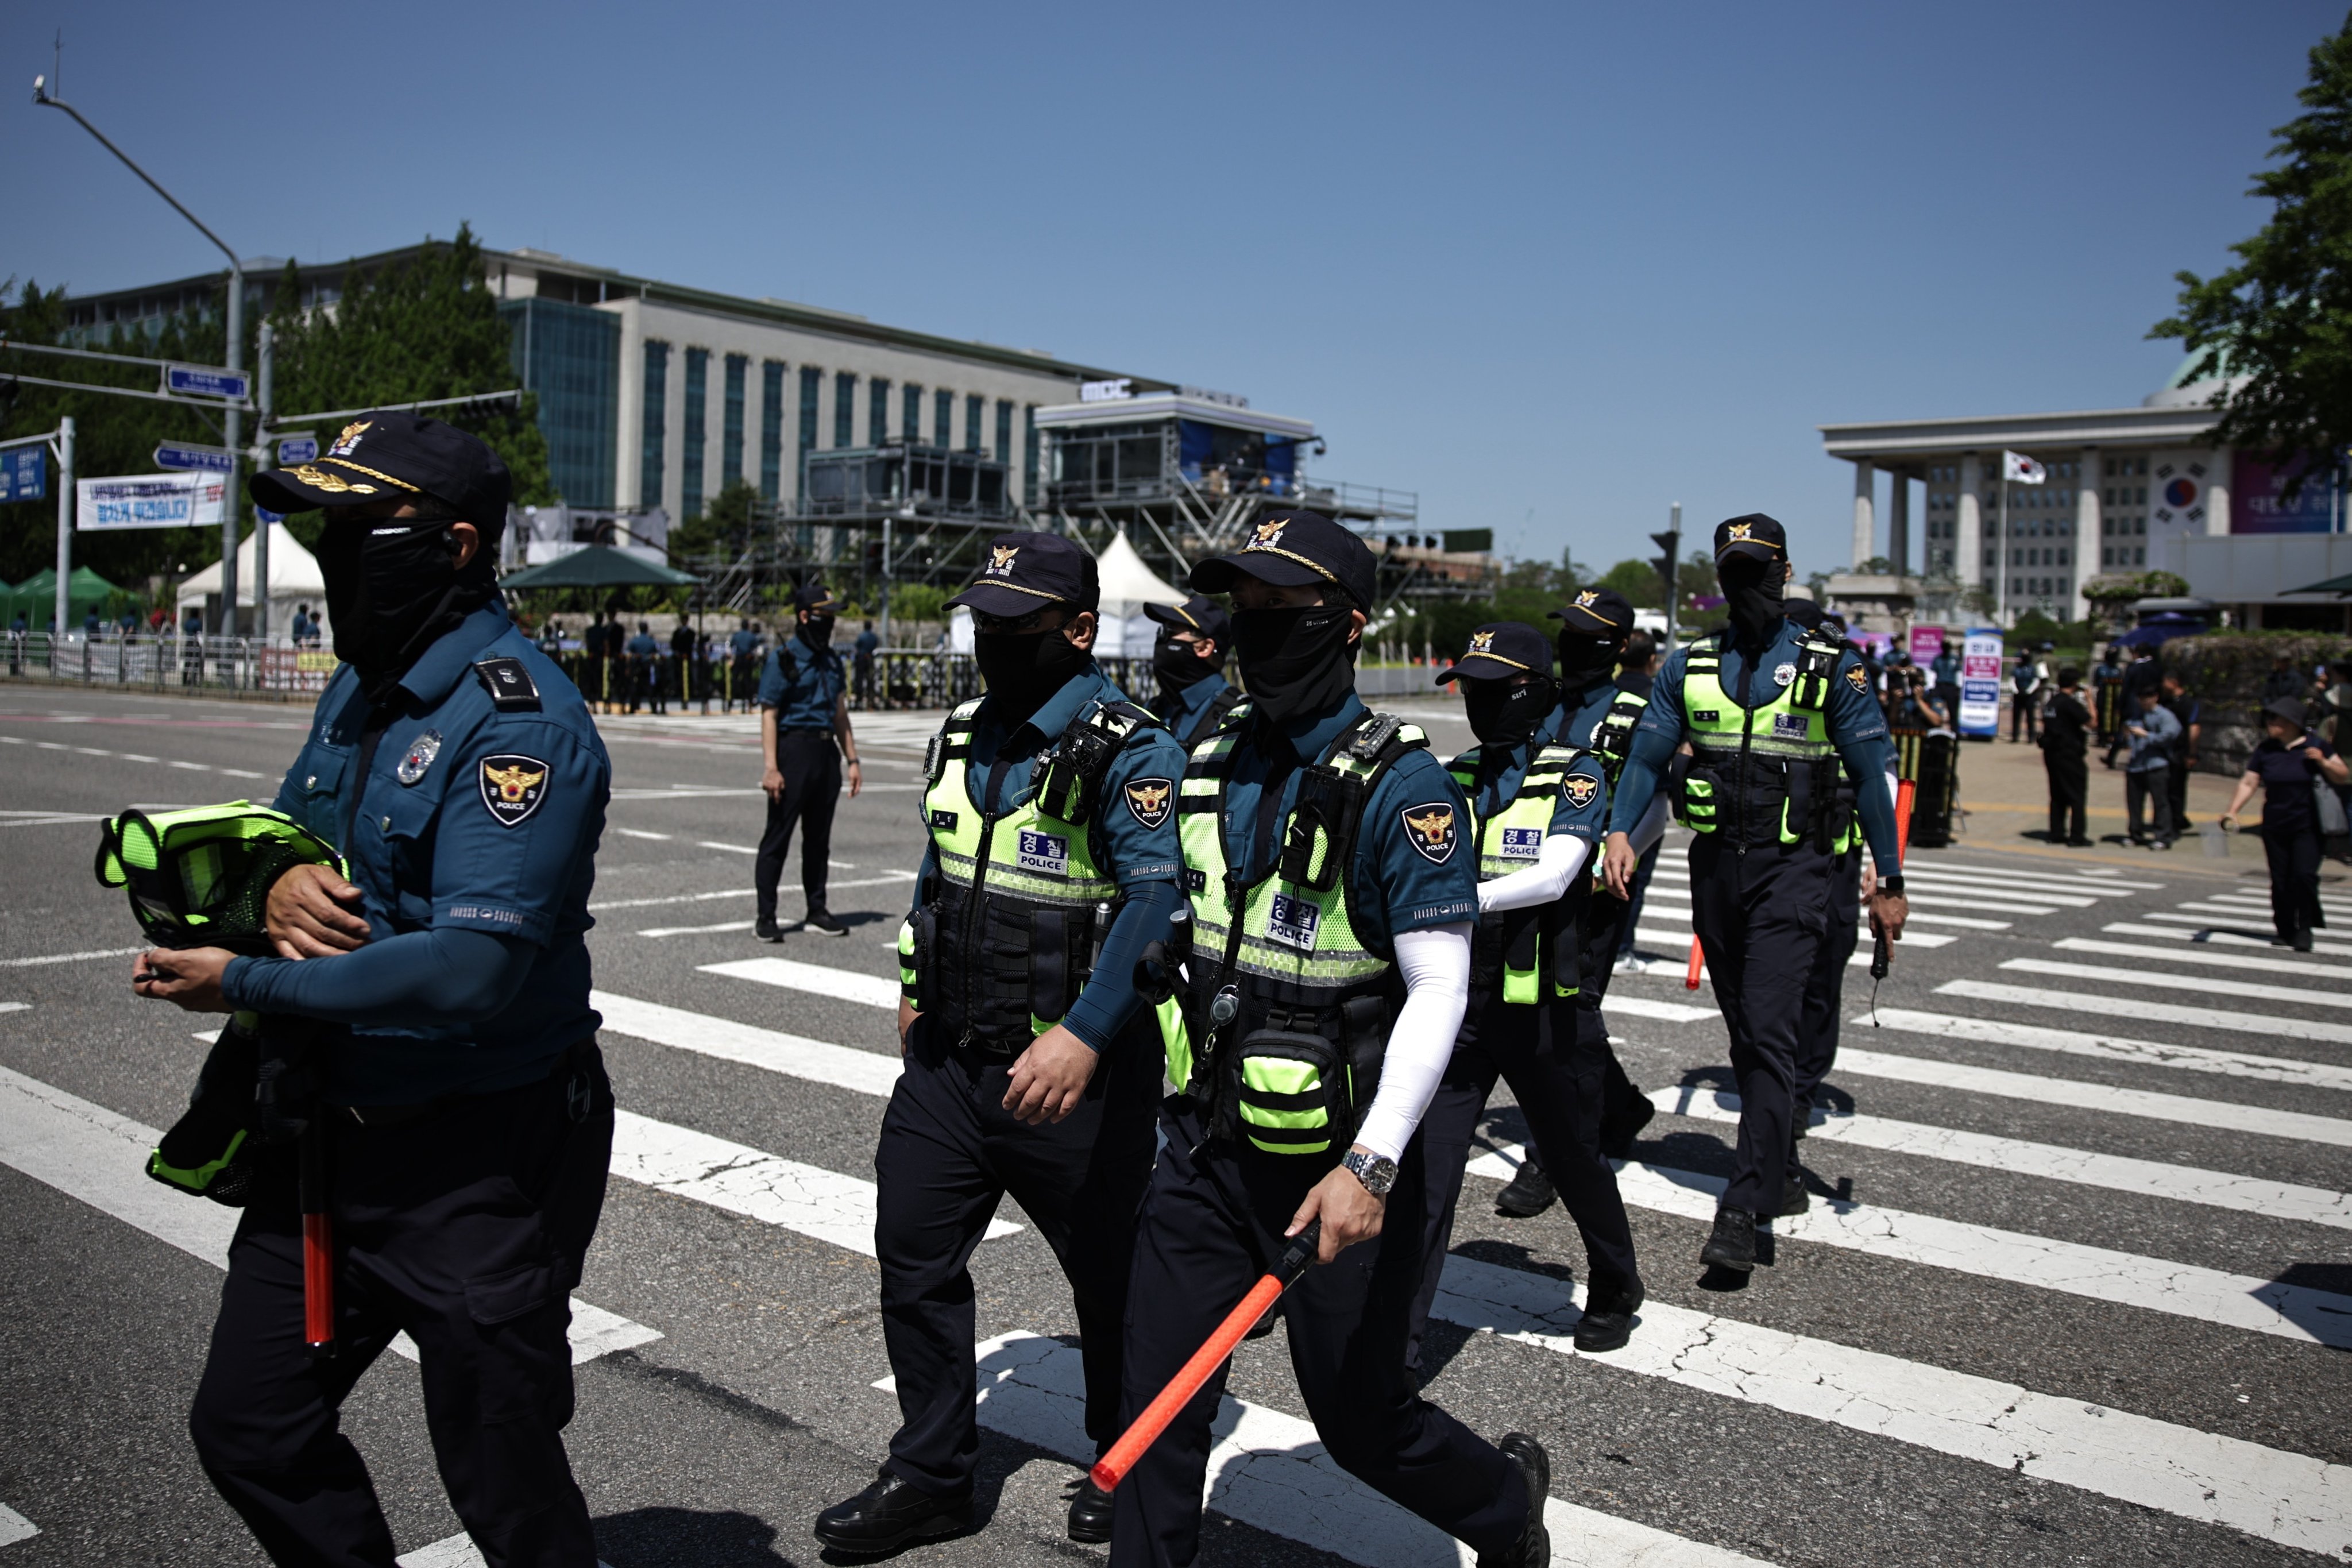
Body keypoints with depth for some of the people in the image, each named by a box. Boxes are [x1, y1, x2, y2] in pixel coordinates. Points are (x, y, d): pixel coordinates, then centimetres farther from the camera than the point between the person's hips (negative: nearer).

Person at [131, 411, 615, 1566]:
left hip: (476, 1162, -9)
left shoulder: (518, 724, -23)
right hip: (335, 1130, 9)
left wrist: (248, 985, -19)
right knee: (247, 1429, 21)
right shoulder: (359, 689, 7)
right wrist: (276, 884, -8)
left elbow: (471, 970, -30)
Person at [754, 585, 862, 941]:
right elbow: (769, 715, -10)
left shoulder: (832, 659, 15)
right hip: (794, 749, -7)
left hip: (826, 751, 7)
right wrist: (770, 767, -17)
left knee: (819, 838, 12)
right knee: (778, 836, -3)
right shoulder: (783, 658, -6)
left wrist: (852, 759, 14)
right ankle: (765, 918, 2)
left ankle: (817, 912, 19)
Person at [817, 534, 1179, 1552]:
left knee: (1111, 1276, 12)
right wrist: (916, 987, 24)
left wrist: (1085, 1033, -41)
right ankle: (930, 1476, 28)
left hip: (1070, 1074, -7)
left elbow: (1158, 898, -30)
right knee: (914, 1261, 11)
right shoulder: (963, 736, 8)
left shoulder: (1130, 755, -17)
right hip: (949, 1056, 7)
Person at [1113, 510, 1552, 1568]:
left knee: (1361, 1420, 13)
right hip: (1206, 1148, 6)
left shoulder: (1400, 786, -15)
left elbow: (1439, 990, -19)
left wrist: (1370, 1166, -27)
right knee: (1156, 1412, 8)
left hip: (1336, 1170, -5)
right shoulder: (1209, 766, 5)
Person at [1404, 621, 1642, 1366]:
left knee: (1574, 1158, 16)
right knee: (1423, 1169, -6)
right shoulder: (1455, 777, 8)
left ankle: (1613, 1290, 43)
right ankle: (1399, 1338, 1)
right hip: (1458, 1005, 3)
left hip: (1541, 1014, -3)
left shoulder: (1576, 775, -6)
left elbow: (1553, 877, -20)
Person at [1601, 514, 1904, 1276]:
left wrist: (1890, 881, -1)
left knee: (1768, 1031, -12)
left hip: (1791, 868, -4)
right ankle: (1779, 1175, 28)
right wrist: (1620, 831, -10)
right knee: (1745, 1034, 12)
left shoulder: (1832, 668, -1)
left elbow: (1871, 775, 0)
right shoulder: (1689, 665, 8)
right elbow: (1646, 756, 7)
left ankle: (1744, 1208, -9)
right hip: (1715, 862, 4)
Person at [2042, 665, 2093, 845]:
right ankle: (2077, 837, -2)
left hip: (2051, 754, 8)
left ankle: (2056, 834, 15)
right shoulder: (2070, 703, -15)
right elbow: (2090, 722, -15)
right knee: (2077, 796, -2)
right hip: (2069, 754, -8)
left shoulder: (2052, 702, 11)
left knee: (2057, 795, 13)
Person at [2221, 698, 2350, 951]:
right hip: (2274, 826, 3)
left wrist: (2323, 762, -20)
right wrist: (2233, 811, -12)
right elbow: (2249, 782, 1)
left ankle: (2304, 929, 0)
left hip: (2305, 826, -3)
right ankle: (2286, 930, 19)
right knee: (2280, 880, 5)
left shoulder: (2315, 746, -3)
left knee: (2305, 874, -15)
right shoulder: (2265, 750, 3)